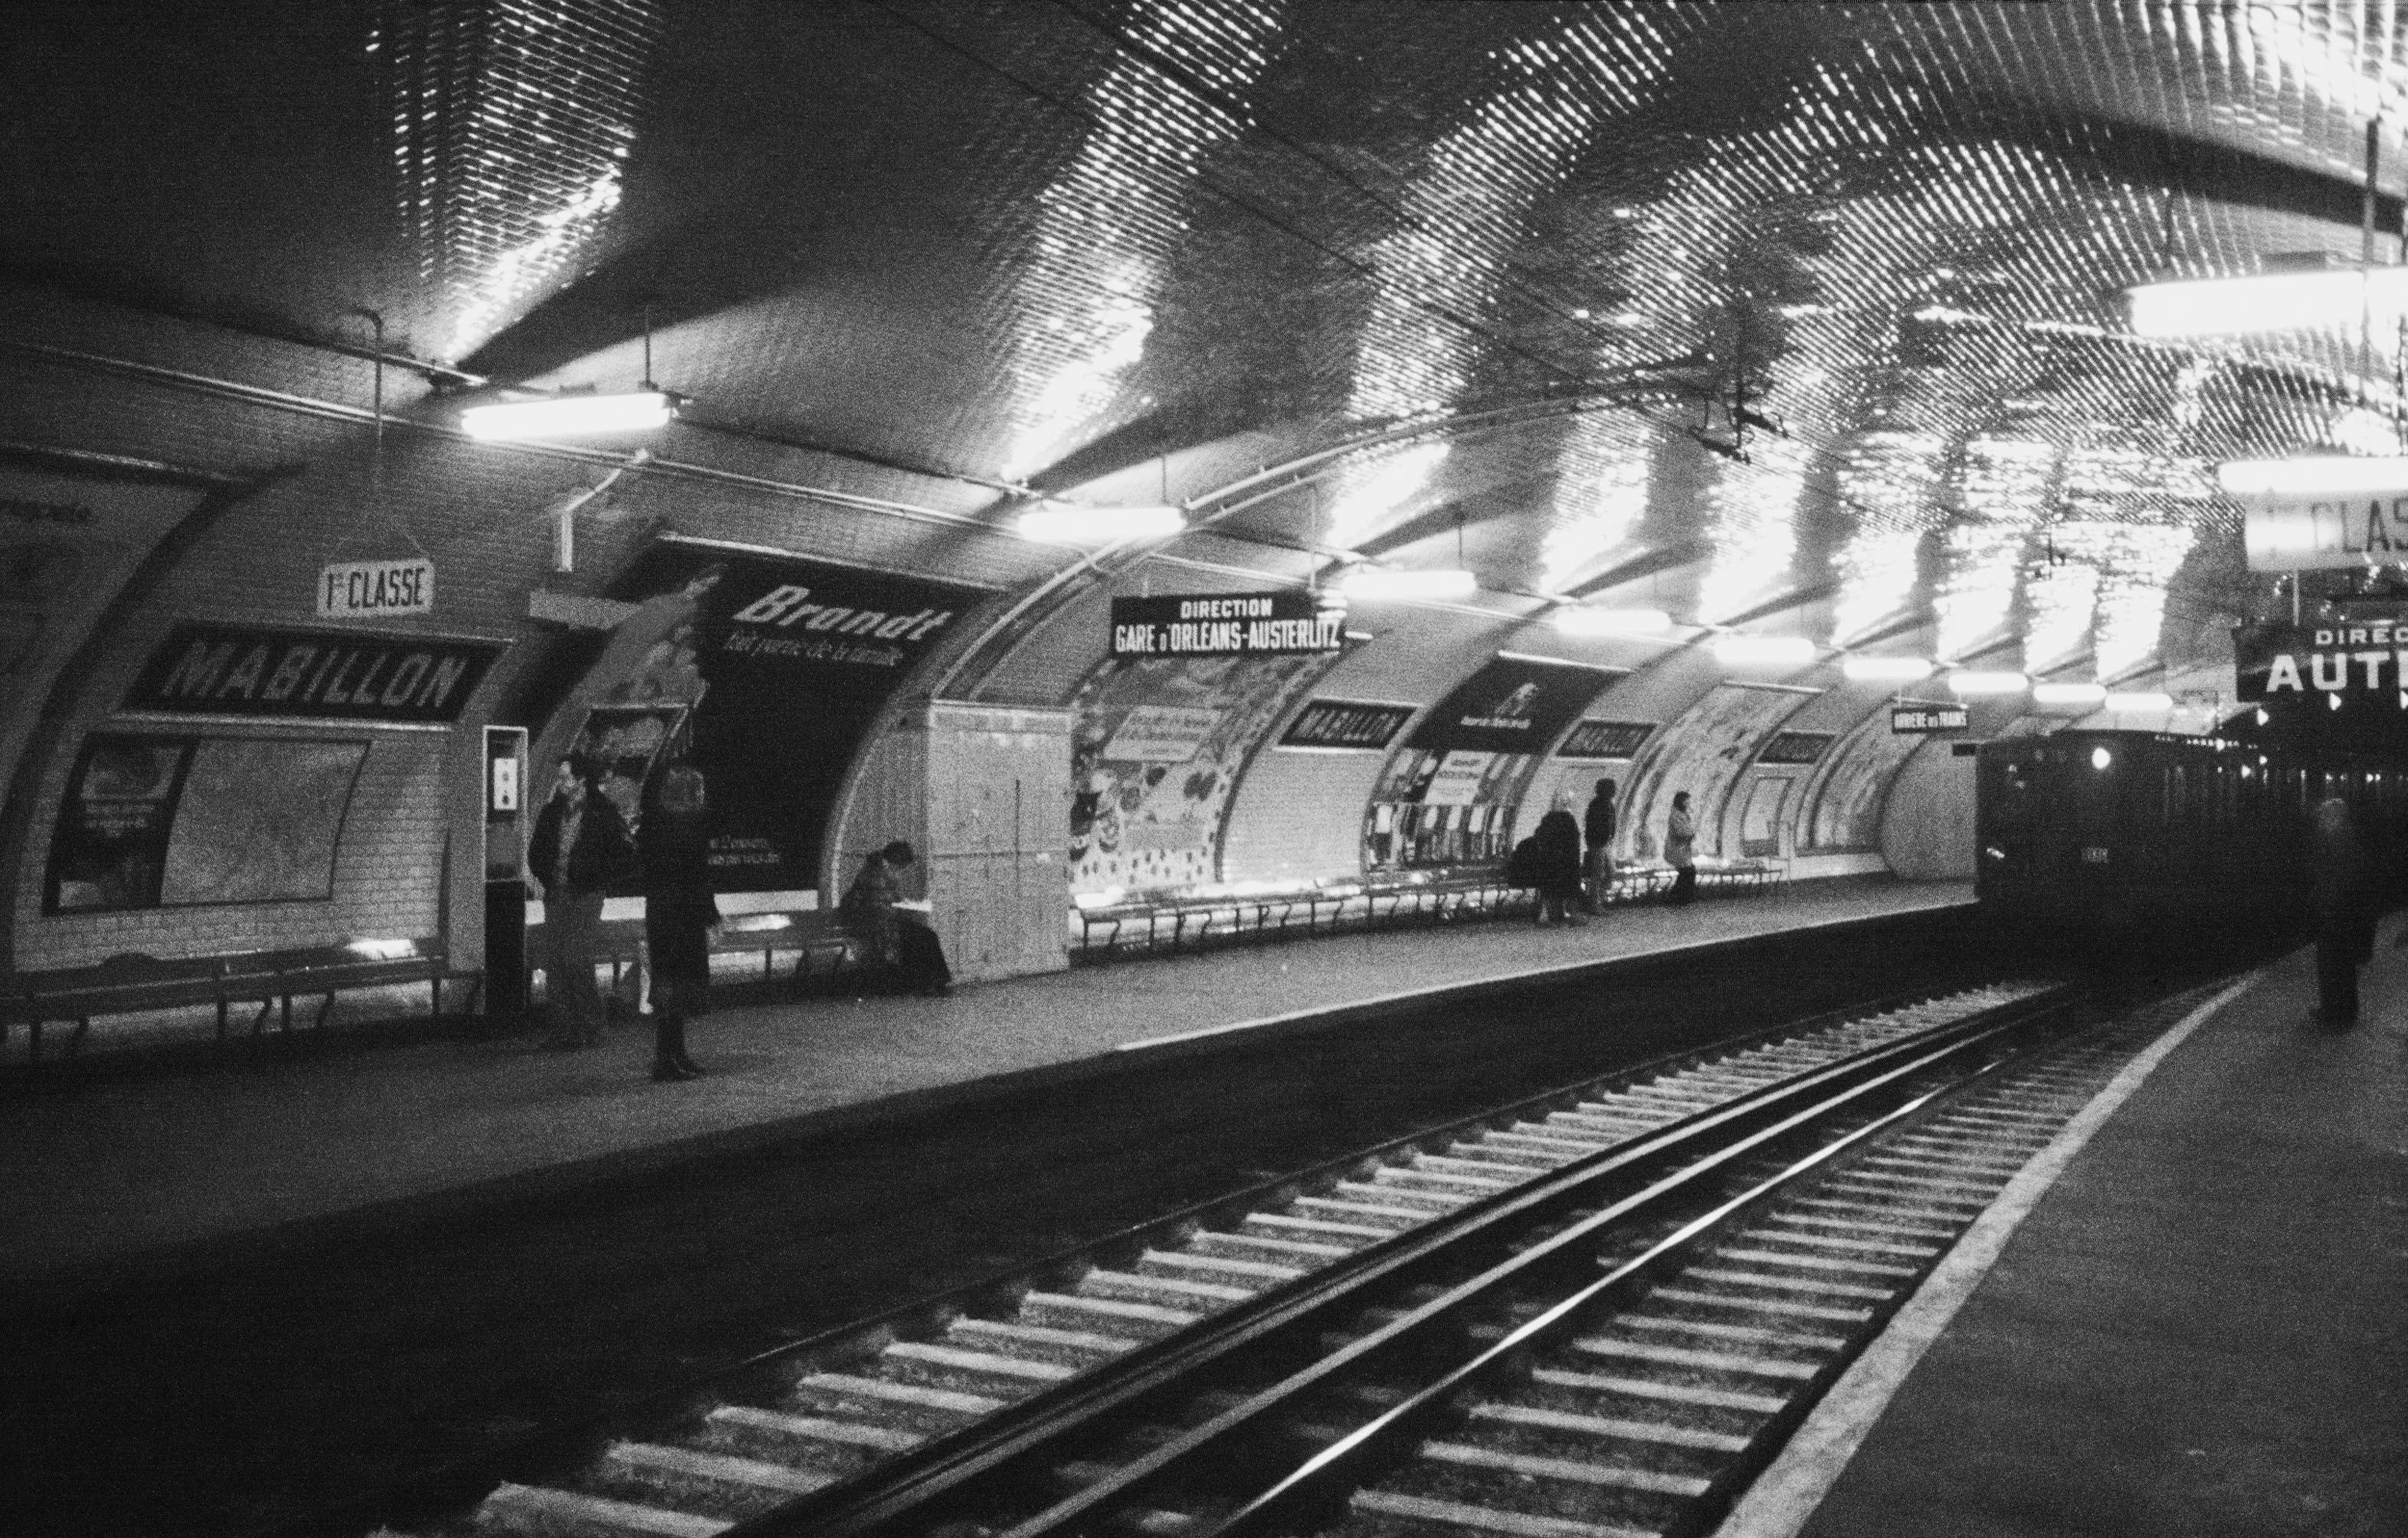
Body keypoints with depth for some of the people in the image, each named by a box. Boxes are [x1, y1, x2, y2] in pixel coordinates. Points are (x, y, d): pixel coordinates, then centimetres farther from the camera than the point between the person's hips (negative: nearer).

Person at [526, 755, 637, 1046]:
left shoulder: (602, 813, -4)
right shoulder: (551, 813, 12)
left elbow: (627, 858, -4)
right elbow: (536, 853, 23)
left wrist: (597, 885, -5)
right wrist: (547, 881, 9)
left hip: (584, 899, -6)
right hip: (556, 897, 6)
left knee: (578, 965, -11)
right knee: (555, 967, 2)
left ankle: (590, 1033, -3)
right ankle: (564, 1031, 7)